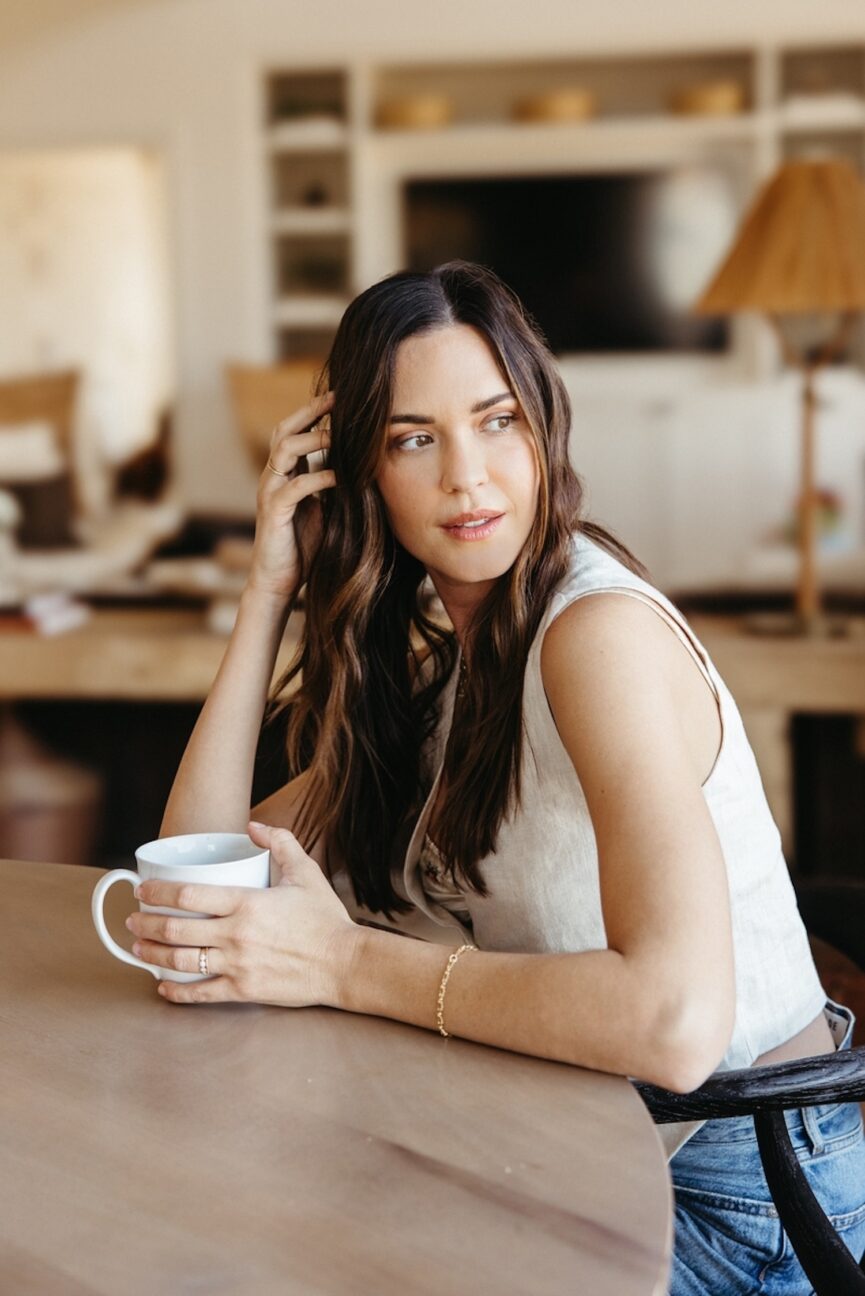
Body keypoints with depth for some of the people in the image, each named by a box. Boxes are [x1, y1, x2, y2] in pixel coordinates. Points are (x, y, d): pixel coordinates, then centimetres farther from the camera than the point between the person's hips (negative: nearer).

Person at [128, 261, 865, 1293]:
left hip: (742, 1184, -7)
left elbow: (677, 1021, -34)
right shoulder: (442, 668, 7)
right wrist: (271, 586, -4)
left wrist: (343, 962, -26)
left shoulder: (603, 627, -21)